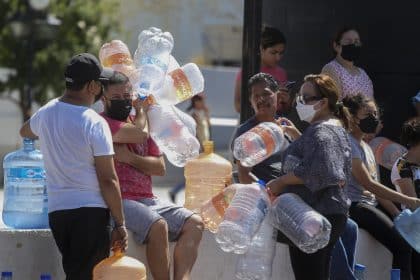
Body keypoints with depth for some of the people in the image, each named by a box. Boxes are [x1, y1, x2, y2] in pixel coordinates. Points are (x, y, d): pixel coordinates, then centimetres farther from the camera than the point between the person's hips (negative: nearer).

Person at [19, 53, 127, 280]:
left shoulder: (45, 113, 7)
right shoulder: (95, 124, -13)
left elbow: (25, 131, 33)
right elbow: (108, 180, -13)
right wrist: (120, 225, -8)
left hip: (56, 210, 7)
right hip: (90, 211, -7)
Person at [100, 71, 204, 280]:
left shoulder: (138, 122, 19)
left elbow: (160, 167, 11)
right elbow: (139, 135, -18)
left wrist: (130, 157, -7)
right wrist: (141, 112, 4)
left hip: (146, 200, 8)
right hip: (118, 201, -8)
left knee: (194, 223, -7)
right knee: (158, 225, -31)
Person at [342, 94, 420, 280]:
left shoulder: (365, 147, 20)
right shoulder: (349, 144, -9)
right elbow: (368, 184, -18)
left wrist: (399, 215, 8)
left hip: (371, 204, 9)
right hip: (355, 206, -9)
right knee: (402, 246, -23)